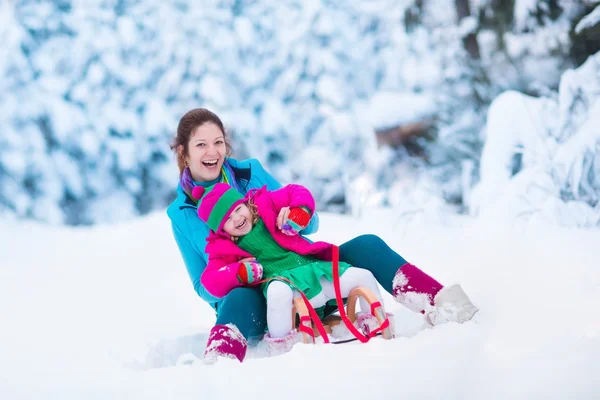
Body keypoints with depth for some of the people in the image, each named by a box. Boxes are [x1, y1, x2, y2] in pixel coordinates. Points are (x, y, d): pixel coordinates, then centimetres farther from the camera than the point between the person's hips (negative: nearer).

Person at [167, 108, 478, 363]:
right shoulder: (182, 214, 2)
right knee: (237, 300, -39)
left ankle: (441, 308, -35)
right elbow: (203, 286, 2)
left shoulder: (251, 172, 6)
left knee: (366, 246, -19)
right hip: (258, 303, -3)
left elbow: (311, 224, 6)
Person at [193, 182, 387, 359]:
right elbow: (211, 281, -3)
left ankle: (377, 325, 14)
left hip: (316, 268, 4)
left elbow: (298, 193, 14)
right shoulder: (223, 248, 5)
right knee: (278, 290, -42)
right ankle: (280, 344, -27)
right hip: (284, 280, -4)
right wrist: (241, 272, -16)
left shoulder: (263, 205, 10)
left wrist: (298, 213, -5)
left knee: (364, 277, -7)